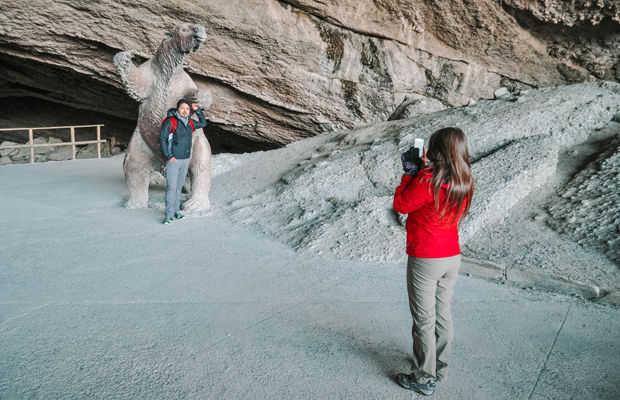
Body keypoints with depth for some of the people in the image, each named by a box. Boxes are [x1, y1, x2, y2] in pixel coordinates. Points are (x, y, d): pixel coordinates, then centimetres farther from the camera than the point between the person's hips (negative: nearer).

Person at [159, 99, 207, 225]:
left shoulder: (190, 123, 10)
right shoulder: (170, 122, -8)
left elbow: (203, 123, 29)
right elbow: (162, 139, -9)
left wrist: (198, 110, 16)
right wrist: (168, 156, -12)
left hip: (186, 160, 6)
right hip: (174, 160, -6)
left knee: (179, 186, 12)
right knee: (171, 187, -8)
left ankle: (176, 210, 21)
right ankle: (169, 214, -4)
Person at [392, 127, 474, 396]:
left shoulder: (428, 180, -24)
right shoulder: (465, 182, -2)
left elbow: (400, 205, -11)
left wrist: (410, 171, -5)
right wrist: (424, 168, 5)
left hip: (425, 260, -7)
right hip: (452, 257, 7)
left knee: (424, 320, 6)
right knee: (443, 313, 20)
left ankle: (424, 379, 19)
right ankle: (440, 368, 36)